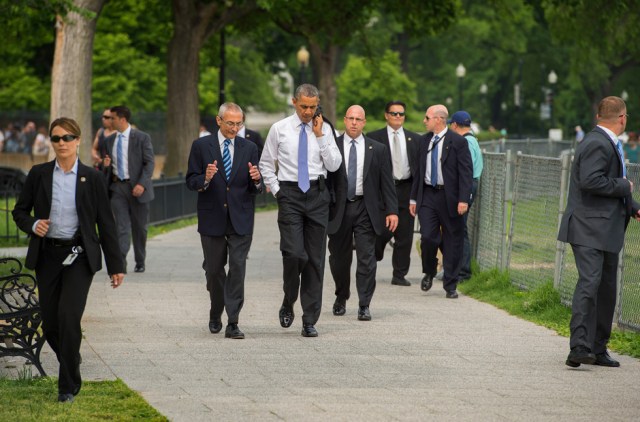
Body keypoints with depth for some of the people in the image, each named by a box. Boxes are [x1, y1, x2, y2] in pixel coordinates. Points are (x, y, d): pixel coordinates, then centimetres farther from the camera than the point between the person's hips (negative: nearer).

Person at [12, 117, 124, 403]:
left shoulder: (91, 178, -1)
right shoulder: (39, 174, 3)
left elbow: (105, 223, 2)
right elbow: (20, 211, 11)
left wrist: (115, 265, 1)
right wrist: (33, 225, -12)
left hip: (80, 256, -3)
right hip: (47, 256, 3)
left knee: (69, 316, -17)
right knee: (50, 323, 5)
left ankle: (68, 385, -7)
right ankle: (70, 366, 35)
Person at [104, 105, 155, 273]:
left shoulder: (142, 138, -5)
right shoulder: (110, 140, 10)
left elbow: (149, 163, -8)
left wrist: (142, 184, -19)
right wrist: (107, 164, -5)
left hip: (137, 188, -3)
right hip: (117, 187, 3)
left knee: (139, 227, 8)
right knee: (121, 226, -9)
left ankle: (140, 263, 23)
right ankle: (120, 264, -18)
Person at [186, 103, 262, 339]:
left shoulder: (249, 148, 7)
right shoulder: (201, 146, 2)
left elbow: (255, 188, 8)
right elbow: (191, 181, -1)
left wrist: (256, 180, -15)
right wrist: (205, 179, -21)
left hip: (240, 219, 0)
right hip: (212, 218, 0)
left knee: (238, 269, -9)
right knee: (214, 270, 9)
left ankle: (232, 324, -11)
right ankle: (216, 315, 32)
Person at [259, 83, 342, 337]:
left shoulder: (324, 130, 5)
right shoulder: (279, 129, 3)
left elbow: (334, 165, -1)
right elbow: (266, 164, 11)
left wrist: (320, 136, -6)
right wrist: (276, 190, 2)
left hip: (317, 195, 2)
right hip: (289, 195, -2)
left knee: (315, 258, 2)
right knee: (294, 254, -16)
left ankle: (310, 321, 7)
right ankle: (288, 304, 9)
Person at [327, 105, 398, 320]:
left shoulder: (378, 149, 5)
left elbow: (387, 182, 4)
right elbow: (324, 179, 0)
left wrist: (392, 210, -2)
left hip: (366, 209, 0)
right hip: (339, 209, 0)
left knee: (367, 258, -6)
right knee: (339, 258, 10)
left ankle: (364, 306, -4)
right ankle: (341, 298, 31)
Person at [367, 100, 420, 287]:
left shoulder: (414, 139, 12)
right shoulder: (374, 138, 4)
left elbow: (421, 166, 11)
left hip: (407, 189, 3)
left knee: (405, 235, 2)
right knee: (383, 232, -7)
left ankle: (400, 275, 8)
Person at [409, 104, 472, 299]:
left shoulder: (458, 142, -6)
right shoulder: (424, 141, 11)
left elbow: (466, 172, -9)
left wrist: (463, 200, -18)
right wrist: (413, 198, 14)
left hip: (449, 197, -4)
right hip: (428, 195, 4)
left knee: (452, 242, 3)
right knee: (428, 237, -9)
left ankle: (450, 286, 11)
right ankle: (429, 272, 17)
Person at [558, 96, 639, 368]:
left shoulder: (608, 144, 20)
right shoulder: (597, 144, -15)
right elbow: (590, 181, -27)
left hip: (607, 230, 11)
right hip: (589, 229, -11)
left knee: (607, 288, 12)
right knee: (590, 283, -18)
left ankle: (597, 349, 17)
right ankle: (580, 347, -24)